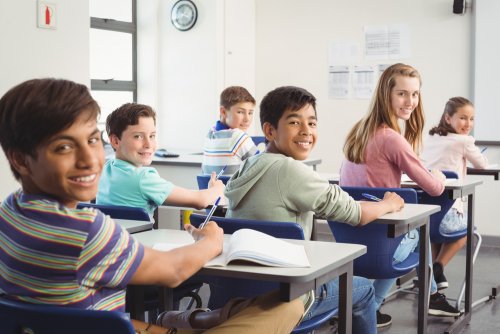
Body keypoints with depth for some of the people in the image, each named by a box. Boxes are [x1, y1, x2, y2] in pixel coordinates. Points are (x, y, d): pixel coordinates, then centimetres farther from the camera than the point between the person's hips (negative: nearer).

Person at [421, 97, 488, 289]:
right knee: (466, 229, 32)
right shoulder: (464, 141, -1)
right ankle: (438, 267, 17)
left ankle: (430, 268, 30)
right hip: (446, 212, -5)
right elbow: (483, 165, 14)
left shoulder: (430, 138, 17)